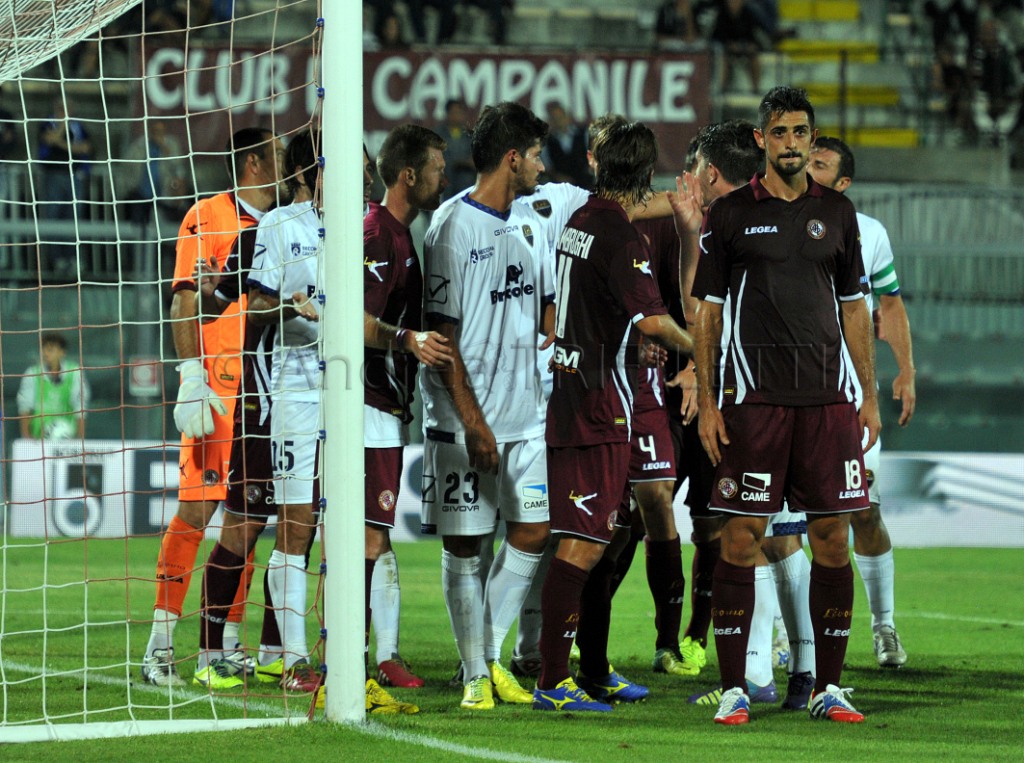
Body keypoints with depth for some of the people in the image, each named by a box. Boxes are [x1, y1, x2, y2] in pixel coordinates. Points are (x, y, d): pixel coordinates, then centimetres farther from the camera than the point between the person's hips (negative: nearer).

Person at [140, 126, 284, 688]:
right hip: (217, 390, -7)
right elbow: (185, 303, -9)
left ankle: (229, 645, 11)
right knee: (196, 509, -9)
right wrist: (192, 381, -17)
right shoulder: (208, 218, -3)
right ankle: (160, 647, -7)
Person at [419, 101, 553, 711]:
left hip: (526, 410, 7)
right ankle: (476, 675, 7)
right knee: (464, 544, 0)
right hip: (466, 418, -7)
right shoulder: (452, 227, -10)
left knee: (533, 532, 3)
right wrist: (473, 421, -16)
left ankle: (493, 655, 17)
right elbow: (443, 332, -13)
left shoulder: (530, 224, 13)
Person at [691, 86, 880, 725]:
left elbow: (855, 307, 15)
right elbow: (707, 310, 4)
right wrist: (707, 402, -3)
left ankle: (829, 688, 9)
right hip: (753, 399, -3)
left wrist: (870, 396, 9)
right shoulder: (729, 215, 3)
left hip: (828, 396, 3)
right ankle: (734, 689, 1)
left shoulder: (837, 212, 11)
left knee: (833, 538, 2)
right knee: (742, 538, -5)